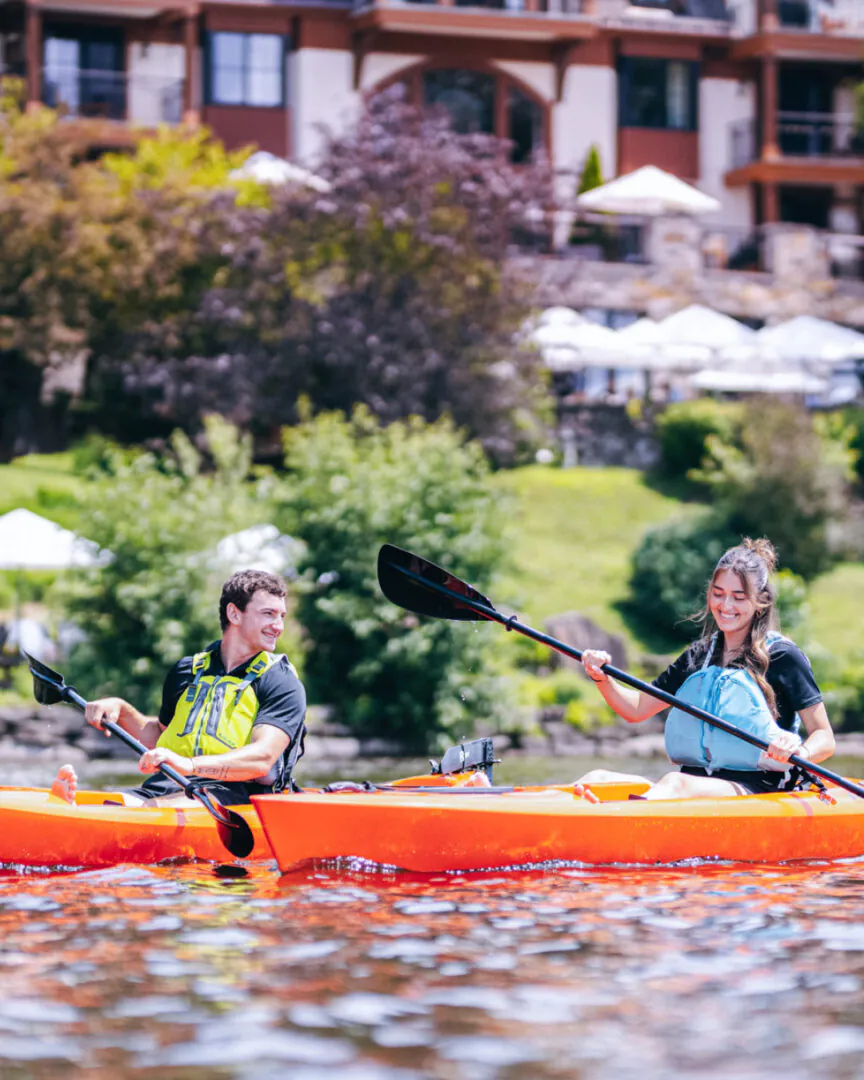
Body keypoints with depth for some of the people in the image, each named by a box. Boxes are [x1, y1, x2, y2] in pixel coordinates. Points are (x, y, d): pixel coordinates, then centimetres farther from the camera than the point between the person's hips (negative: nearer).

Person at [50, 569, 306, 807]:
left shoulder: (283, 684, 3)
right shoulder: (188, 671, 20)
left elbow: (263, 759, -14)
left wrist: (190, 765, -30)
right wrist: (122, 711, 15)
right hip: (167, 788, 5)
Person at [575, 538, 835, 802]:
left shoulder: (782, 656, 1)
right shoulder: (699, 655, 18)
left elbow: (825, 739, -2)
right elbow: (637, 709, 22)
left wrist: (800, 752, -25)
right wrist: (602, 678, 2)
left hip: (756, 787, -6)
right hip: (695, 779, 6)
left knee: (675, 784, -38)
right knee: (594, 780, -19)